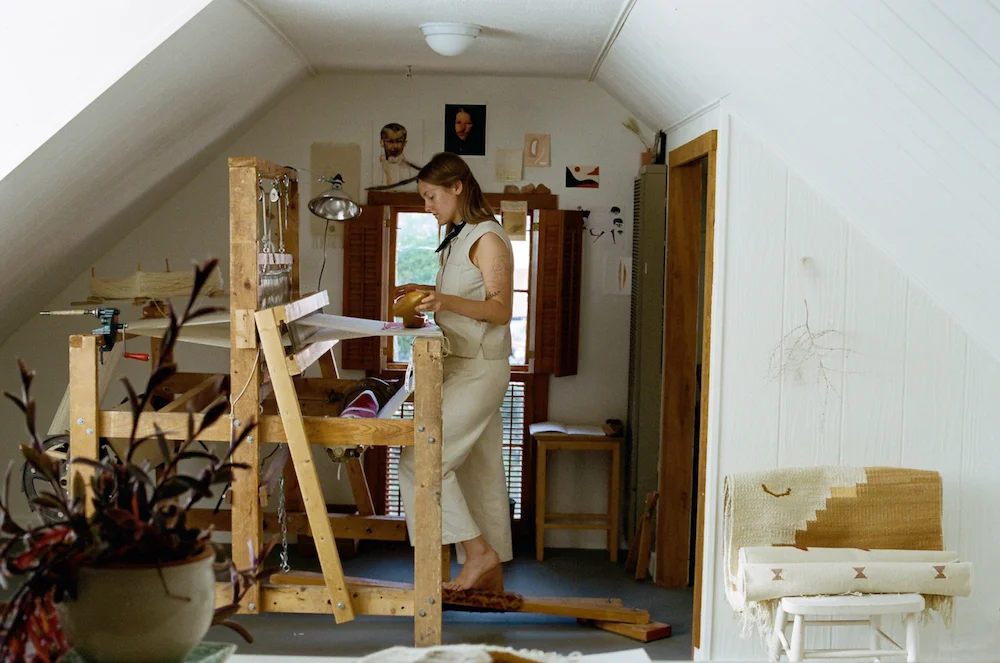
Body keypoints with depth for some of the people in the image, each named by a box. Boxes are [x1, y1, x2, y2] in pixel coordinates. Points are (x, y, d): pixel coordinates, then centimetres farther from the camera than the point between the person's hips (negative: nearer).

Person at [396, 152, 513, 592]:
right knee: (479, 472, 10)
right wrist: (426, 292, 13)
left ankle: (478, 552, -6)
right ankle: (491, 577, 16)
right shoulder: (458, 238, 18)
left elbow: (500, 310, -17)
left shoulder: (487, 238, -12)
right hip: (463, 367, 10)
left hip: (481, 369, -10)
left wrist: (445, 301, -30)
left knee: (422, 456, -12)